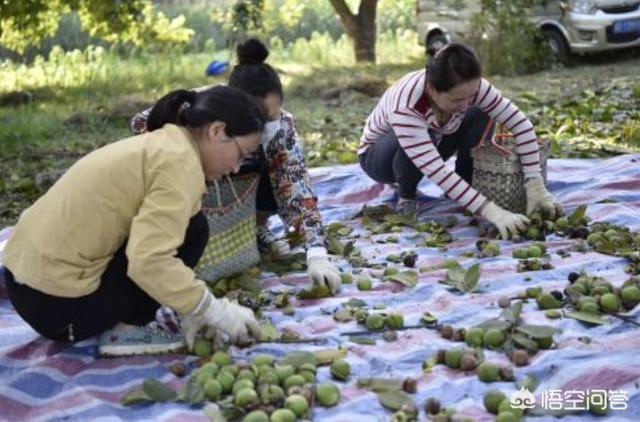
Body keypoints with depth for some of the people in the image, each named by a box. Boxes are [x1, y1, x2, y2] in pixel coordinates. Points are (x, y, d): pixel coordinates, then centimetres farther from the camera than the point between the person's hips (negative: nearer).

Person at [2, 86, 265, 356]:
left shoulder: (161, 144, 13)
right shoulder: (179, 161, -16)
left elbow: (150, 246, 17)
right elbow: (149, 262, -27)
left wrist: (193, 310, 11)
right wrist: (217, 311, -16)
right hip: (60, 302, -9)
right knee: (192, 228, -8)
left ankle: (122, 322, 12)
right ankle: (127, 329, -2)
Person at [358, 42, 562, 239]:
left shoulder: (469, 86, -29)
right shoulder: (405, 107, -42)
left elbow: (519, 122, -28)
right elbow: (436, 171, -49)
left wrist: (535, 186, -35)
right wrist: (493, 212, -54)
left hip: (432, 144, 5)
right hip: (379, 155, -4)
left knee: (481, 115, -20)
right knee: (409, 149, -39)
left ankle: (463, 186, -3)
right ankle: (406, 195, -9)